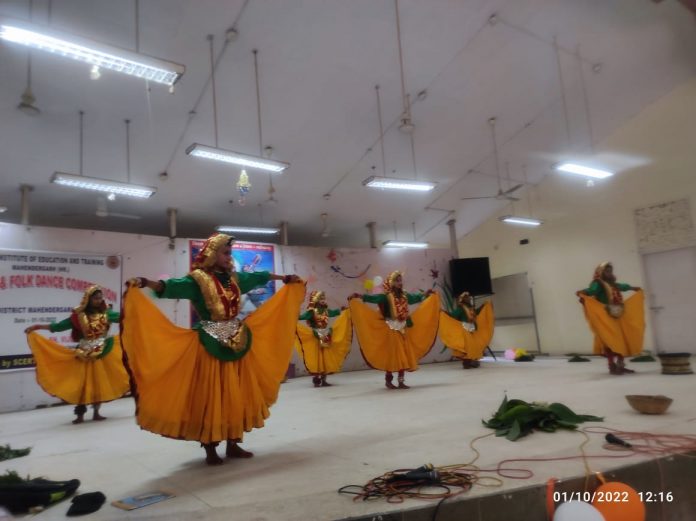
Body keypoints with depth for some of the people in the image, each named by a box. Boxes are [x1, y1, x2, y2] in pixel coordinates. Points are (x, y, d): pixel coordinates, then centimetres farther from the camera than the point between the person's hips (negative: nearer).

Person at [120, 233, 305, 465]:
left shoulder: (234, 278, 10)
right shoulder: (198, 279, -8)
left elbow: (258, 277, 23)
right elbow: (172, 286, -22)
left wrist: (286, 278, 31)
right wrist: (146, 283, -40)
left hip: (237, 342, 6)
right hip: (210, 344, -6)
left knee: (237, 395, 10)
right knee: (210, 397, 0)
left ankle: (233, 444, 22)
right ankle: (210, 449, 13)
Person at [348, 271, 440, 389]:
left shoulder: (405, 295, 8)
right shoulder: (386, 297, -10)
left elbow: (417, 297, 27)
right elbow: (373, 298, -25)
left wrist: (427, 294, 31)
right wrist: (360, 296, -39)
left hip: (404, 329, 6)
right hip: (391, 330, -6)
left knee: (404, 356, 7)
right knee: (392, 355, -2)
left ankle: (401, 381, 16)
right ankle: (388, 380, 12)